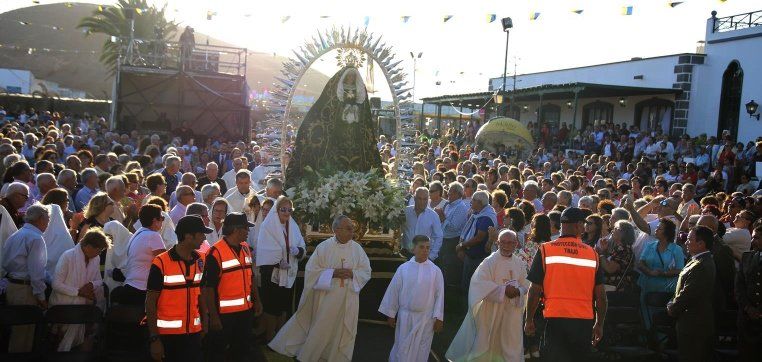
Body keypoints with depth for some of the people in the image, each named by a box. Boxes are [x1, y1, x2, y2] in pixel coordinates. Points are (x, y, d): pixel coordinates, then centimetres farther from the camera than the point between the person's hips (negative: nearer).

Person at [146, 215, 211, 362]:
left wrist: (205, 324, 6)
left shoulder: (199, 261, 4)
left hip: (194, 333, 5)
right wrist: (154, 339, -12)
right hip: (167, 335, -5)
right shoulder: (161, 264, -13)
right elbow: (150, 303, -10)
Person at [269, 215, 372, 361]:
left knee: (343, 332, 7)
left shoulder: (358, 249, 0)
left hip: (348, 300, 2)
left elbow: (366, 272, 3)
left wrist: (352, 273, -16)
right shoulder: (323, 247, -7)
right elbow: (311, 270, -8)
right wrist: (333, 273, -19)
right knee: (321, 331, 8)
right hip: (326, 297, -2)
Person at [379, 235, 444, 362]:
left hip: (426, 318, 0)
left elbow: (439, 294, -3)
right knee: (402, 349, 8)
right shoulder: (403, 268, -6)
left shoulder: (435, 270, -6)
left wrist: (438, 318, -4)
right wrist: (391, 314, 3)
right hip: (405, 316, 0)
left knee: (421, 351, 11)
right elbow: (393, 292, 0)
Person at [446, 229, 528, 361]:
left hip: (512, 311, 4)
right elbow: (482, 284, -19)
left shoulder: (520, 263, 5)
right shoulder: (489, 262, -10)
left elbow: (525, 286, 9)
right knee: (485, 343, 6)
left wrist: (517, 292, -14)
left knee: (511, 345, 8)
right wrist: (504, 290, -21)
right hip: (491, 310, -4)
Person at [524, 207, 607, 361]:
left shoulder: (546, 250, -4)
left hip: (556, 320, -2)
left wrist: (529, 320, 7)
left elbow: (534, 291, -4)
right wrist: (599, 324, 16)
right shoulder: (592, 254, 2)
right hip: (584, 322, 2)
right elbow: (601, 295, 4)